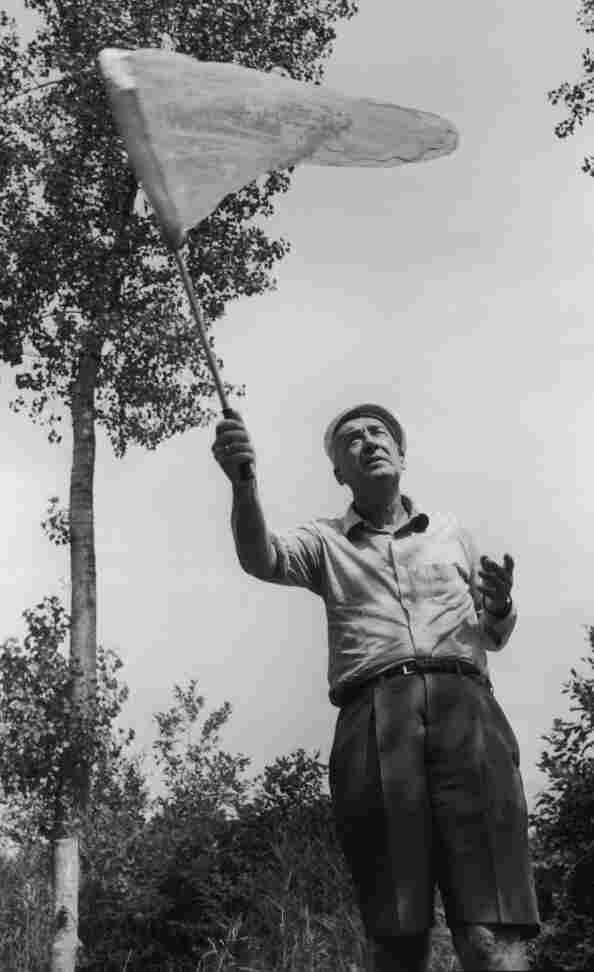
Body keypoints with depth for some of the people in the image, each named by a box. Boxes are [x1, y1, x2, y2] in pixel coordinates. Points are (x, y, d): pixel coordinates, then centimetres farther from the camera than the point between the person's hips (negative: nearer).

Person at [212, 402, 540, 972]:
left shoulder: (450, 533, 27)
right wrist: (243, 482, -23)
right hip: (373, 716, -1)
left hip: (464, 706, 1)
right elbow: (260, 557, -3)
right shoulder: (325, 542, 20)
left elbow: (493, 637, 32)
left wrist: (500, 607, 8)